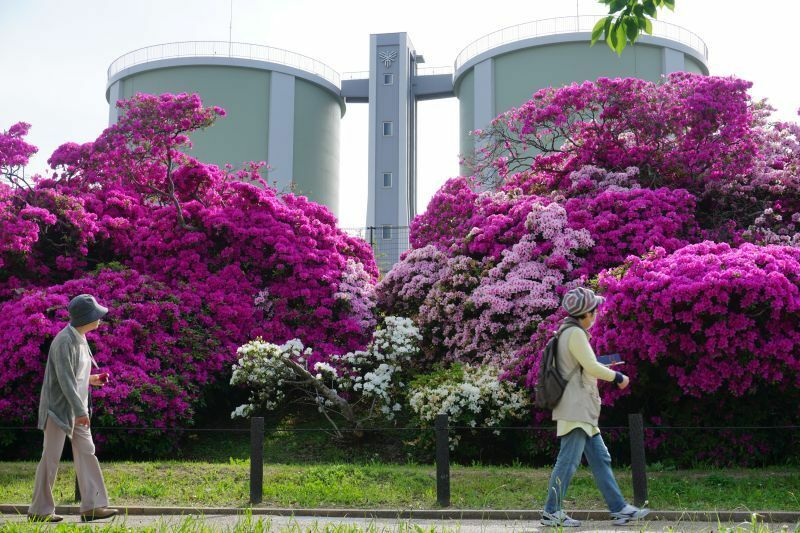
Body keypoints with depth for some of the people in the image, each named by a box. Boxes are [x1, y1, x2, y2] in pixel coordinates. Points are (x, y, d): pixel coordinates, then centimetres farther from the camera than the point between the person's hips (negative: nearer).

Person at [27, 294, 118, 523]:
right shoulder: (64, 341, -18)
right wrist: (80, 410, -24)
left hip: (76, 408, 9)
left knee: (86, 453, 4)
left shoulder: (80, 339, 10)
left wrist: (90, 380, 9)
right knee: (51, 458, -1)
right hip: (59, 407, -9)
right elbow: (64, 379, -23)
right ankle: (39, 510, 9)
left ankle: (92, 506, 5)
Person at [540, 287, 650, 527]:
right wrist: (618, 377, -4)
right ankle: (551, 512, -1)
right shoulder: (575, 333, -13)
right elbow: (591, 367, -17)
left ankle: (619, 509, 14)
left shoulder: (570, 332, 17)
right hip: (575, 408, -11)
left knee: (600, 459, 10)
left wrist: (606, 370, 23)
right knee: (568, 461, -7)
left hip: (582, 410, 11)